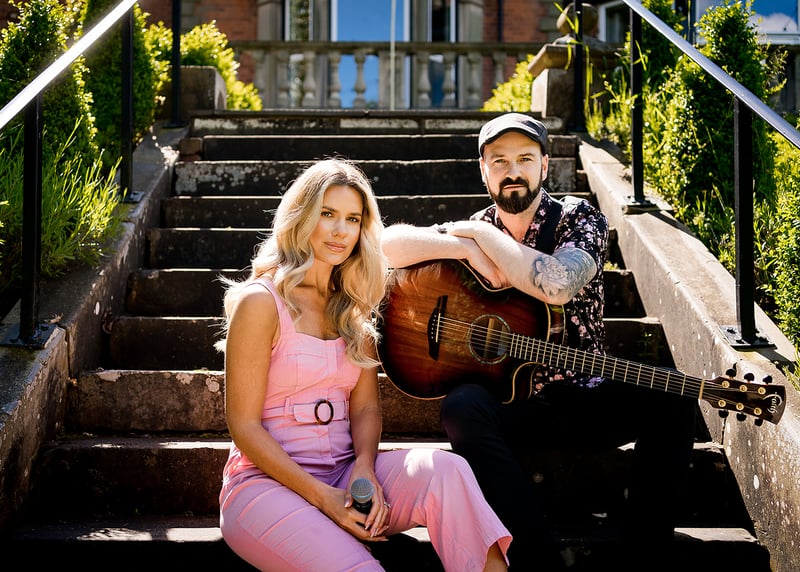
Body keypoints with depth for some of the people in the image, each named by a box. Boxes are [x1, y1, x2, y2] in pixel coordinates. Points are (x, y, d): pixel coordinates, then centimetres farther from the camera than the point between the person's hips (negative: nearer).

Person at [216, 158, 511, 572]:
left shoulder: (353, 309, 14)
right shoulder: (261, 302, -6)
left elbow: (365, 406, 9)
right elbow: (244, 425, -9)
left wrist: (364, 469, -13)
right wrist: (322, 496, -18)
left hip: (345, 475, 6)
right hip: (268, 481, -5)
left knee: (445, 470, -25)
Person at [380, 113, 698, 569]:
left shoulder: (580, 219, 0)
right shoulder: (468, 232, 7)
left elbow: (557, 285, -22)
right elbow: (387, 242, -9)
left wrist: (482, 234, -13)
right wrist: (467, 247, -18)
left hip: (585, 399, 0)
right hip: (511, 406, 0)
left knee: (671, 397, -27)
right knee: (463, 406, -34)